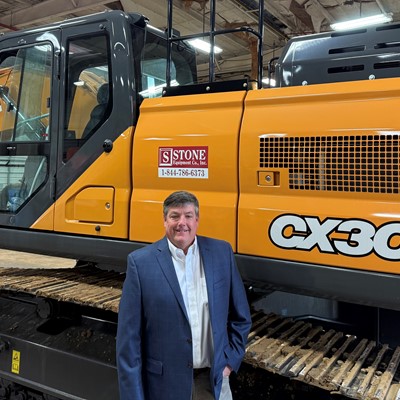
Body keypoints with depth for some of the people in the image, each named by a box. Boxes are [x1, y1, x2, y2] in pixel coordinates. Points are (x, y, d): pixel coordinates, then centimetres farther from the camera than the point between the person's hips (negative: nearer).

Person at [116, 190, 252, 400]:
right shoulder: (141, 262, -11)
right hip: (165, 382, -2)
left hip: (214, 378, 2)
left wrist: (231, 359, 2)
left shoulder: (221, 253, -3)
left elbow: (240, 316, 7)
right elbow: (129, 337, -9)